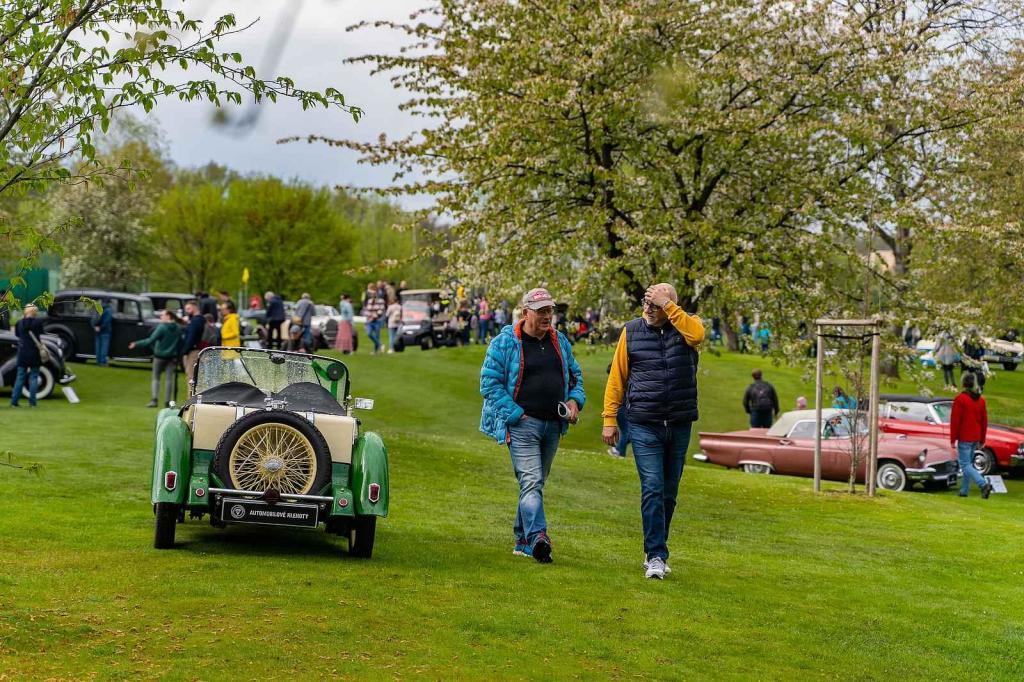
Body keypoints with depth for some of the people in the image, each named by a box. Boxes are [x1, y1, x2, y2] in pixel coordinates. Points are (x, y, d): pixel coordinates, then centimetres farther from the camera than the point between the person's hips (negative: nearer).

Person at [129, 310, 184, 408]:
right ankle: (167, 401, 2)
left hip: (160, 356, -4)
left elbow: (150, 340, -19)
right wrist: (178, 357, 15)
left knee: (155, 378, 5)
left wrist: (136, 344, -14)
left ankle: (154, 400, -8)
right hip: (172, 357, 4)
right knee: (169, 379, 5)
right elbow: (180, 343, 7)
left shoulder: (161, 327, -14)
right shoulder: (178, 328, 3)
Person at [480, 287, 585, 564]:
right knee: (531, 481, -18)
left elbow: (575, 375, 24)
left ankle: (522, 539, 22)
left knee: (536, 483, 13)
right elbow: (489, 383, -7)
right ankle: (537, 537, -29)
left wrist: (575, 399, 4)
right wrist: (514, 414, -13)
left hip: (553, 425, 6)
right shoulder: (505, 342, -5)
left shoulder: (560, 341, 13)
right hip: (522, 424, -6)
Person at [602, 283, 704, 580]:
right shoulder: (631, 331, 3)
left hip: (679, 425, 2)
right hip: (644, 424, -2)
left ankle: (655, 552, 23)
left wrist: (668, 306, -21)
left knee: (669, 492, 10)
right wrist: (609, 419, 1)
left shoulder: (685, 326, 2)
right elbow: (617, 377, 4)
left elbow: (697, 334, -24)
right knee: (652, 488, -11)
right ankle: (656, 556, -9)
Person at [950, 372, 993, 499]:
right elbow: (984, 421, 13)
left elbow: (955, 421, -14)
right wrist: (982, 440, 19)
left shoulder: (960, 399, -12)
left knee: (965, 465, -7)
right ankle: (964, 491, 18)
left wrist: (953, 439, -9)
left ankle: (984, 485, -23)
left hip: (964, 438, -7)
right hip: (976, 438, 7)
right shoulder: (981, 400, 10)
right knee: (968, 463, 16)